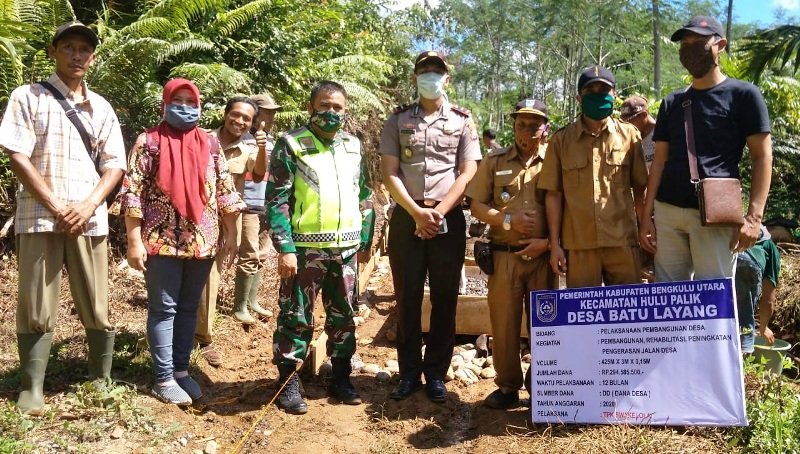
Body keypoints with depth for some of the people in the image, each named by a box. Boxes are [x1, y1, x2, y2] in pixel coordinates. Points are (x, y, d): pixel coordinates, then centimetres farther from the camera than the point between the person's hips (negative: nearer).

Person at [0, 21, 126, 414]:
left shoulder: (102, 108, 14)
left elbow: (114, 165, 8)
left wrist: (88, 206, -8)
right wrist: (57, 207, -11)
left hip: (89, 219, 3)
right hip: (39, 217, -2)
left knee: (97, 308, 5)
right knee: (36, 309, 1)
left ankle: (102, 381, 17)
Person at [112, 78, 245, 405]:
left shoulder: (210, 142, 9)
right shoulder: (148, 141, -2)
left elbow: (224, 189, 10)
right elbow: (132, 192, -6)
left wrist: (231, 234, 5)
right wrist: (134, 241, -12)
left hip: (203, 240, 4)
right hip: (162, 240, -4)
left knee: (189, 307, 12)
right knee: (164, 308, 3)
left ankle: (181, 369, 24)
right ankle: (164, 379, 10)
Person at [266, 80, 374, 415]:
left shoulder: (354, 146, 12)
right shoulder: (291, 145, -4)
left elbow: (365, 197, 16)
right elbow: (276, 200, -9)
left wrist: (365, 240, 10)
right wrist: (285, 249, -15)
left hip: (346, 249, 5)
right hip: (305, 248, -5)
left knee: (344, 316, 13)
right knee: (296, 318, 2)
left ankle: (341, 379, 27)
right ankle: (289, 384, 15)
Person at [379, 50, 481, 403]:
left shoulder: (462, 121, 6)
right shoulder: (398, 120, 8)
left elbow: (468, 174, -1)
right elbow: (390, 174, 1)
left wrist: (437, 213, -12)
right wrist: (417, 213, -11)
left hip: (449, 219, 0)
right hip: (406, 218, 1)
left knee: (445, 299, 4)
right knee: (407, 298, 6)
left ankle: (436, 373, 16)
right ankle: (409, 372, 17)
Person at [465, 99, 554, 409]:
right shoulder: (494, 161, 9)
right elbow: (476, 206, 6)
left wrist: (548, 242, -10)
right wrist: (507, 220, -8)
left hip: (543, 256, -1)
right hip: (504, 255, 1)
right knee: (504, 322, 4)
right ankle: (507, 387, 17)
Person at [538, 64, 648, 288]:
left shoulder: (629, 135, 7)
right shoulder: (562, 139, 5)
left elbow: (640, 187, 9)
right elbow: (554, 194, 4)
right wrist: (555, 243, 0)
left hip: (623, 241, 1)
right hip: (579, 244, 0)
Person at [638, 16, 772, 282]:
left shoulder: (743, 94, 3)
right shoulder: (672, 102, 15)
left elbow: (762, 156, -2)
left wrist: (753, 215, -13)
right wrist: (646, 215, 7)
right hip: (667, 212, 4)